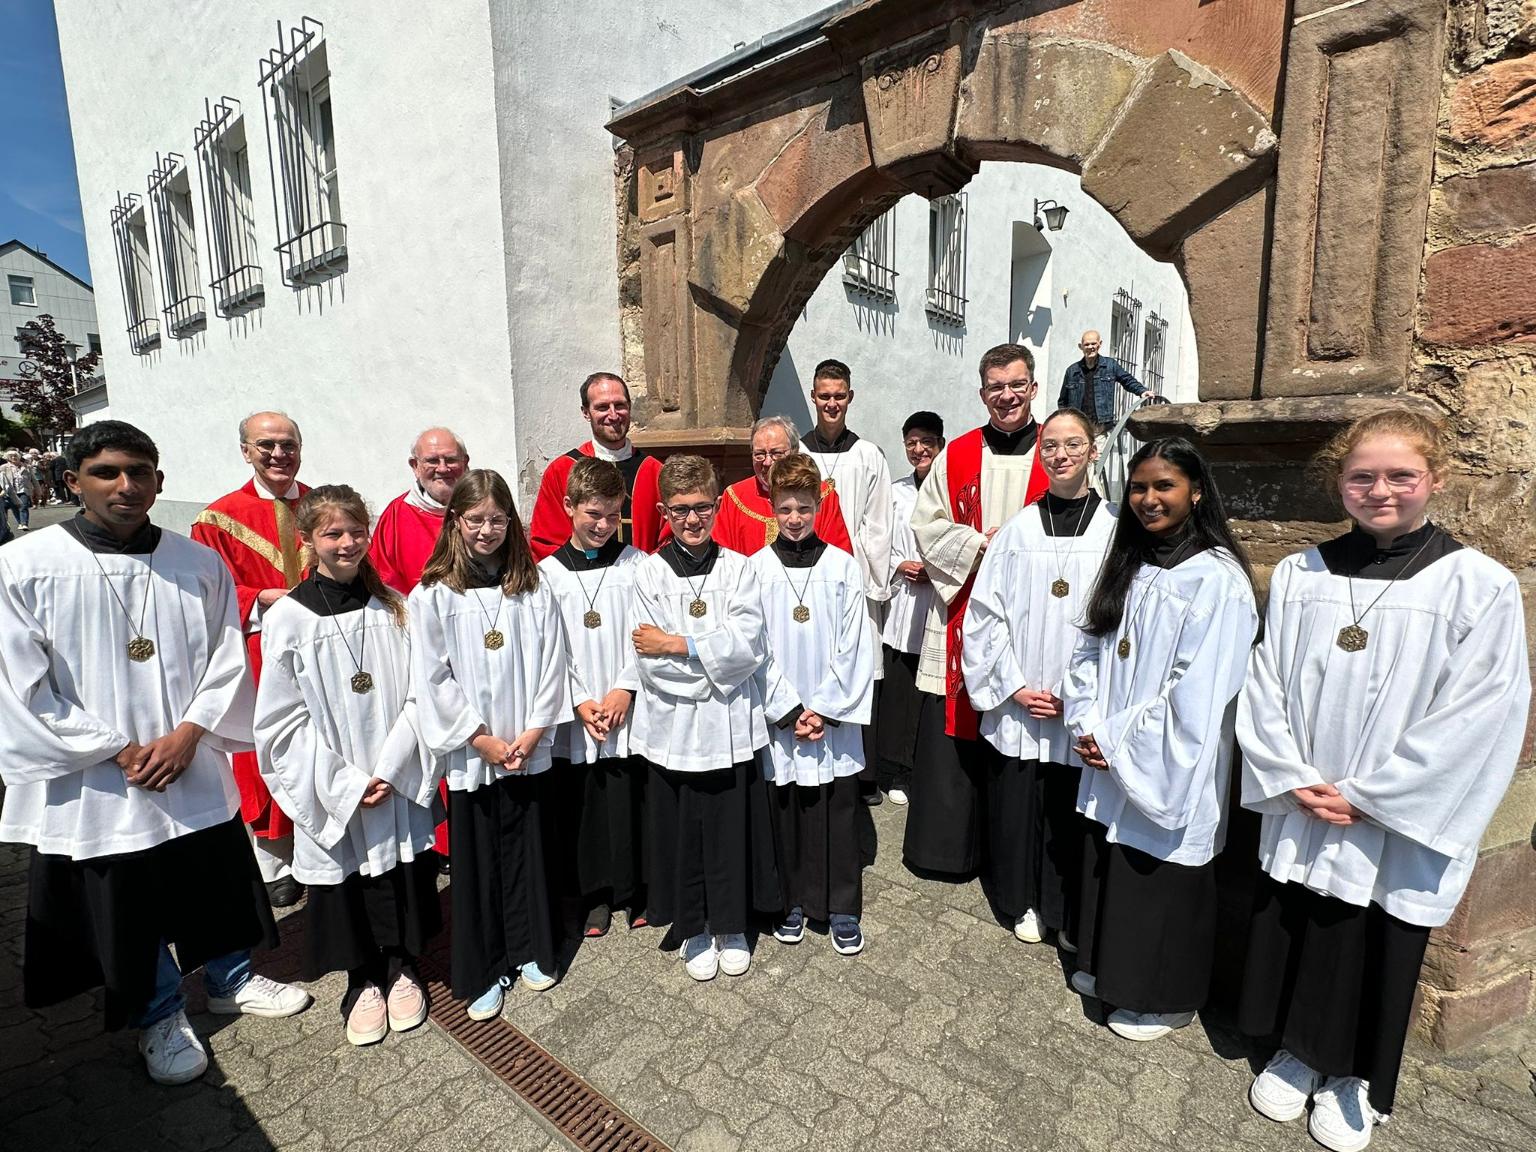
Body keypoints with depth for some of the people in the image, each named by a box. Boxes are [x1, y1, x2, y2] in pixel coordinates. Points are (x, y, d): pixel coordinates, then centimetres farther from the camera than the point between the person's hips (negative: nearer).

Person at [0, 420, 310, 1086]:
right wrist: (119, 750, -13)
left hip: (196, 772, 2)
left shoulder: (200, 565, -2)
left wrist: (187, 733, -12)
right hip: (94, 783, -2)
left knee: (219, 882, 17)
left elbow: (228, 660, 0)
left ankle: (230, 980, 43)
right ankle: (159, 1016, 39)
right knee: (126, 910, 15)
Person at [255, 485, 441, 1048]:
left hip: (400, 785, 2)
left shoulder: (394, 607, -1)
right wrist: (343, 783, -12)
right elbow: (283, 719, -7)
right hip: (332, 795, -1)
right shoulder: (286, 618, -7)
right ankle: (362, 981, 36)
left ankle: (402, 968, 37)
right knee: (345, 887, 12)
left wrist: (391, 768, -12)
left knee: (402, 879, 13)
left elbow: (418, 695, -2)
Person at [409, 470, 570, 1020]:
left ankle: (530, 952, 34)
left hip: (529, 751, 2)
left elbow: (551, 664, 0)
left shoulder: (533, 589, 1)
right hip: (470, 755, -1)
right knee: (476, 862, 10)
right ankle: (483, 973, 28)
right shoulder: (432, 596, -5)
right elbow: (433, 680, -7)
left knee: (527, 851, 13)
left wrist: (533, 731, -9)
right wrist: (482, 739, -10)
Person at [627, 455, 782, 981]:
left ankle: (730, 928, 34)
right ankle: (692, 930, 35)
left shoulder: (737, 567, 0)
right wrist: (717, 661, -13)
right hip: (672, 726, 0)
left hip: (729, 725, 0)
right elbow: (648, 659, -10)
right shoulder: (649, 570, -2)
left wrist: (678, 646, -15)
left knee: (730, 829, 11)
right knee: (680, 831, 11)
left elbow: (750, 644, -12)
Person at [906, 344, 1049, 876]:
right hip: (961, 612, 1)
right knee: (950, 731, 4)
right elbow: (926, 526, 5)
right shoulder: (956, 456, 8)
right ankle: (947, 843, 21)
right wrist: (981, 546, -8)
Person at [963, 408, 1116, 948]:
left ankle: (1071, 916, 30)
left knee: (1072, 816, 8)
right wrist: (1014, 686, -6)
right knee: (1016, 806, 10)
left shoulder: (1114, 528, -1)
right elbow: (986, 612, 1)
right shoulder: (1018, 529, 2)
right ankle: (1025, 903, 33)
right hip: (1017, 707, 1)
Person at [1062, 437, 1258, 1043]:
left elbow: (1197, 691, -20)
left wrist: (1121, 742, -15)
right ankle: (1107, 969, 41)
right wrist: (1087, 726, -3)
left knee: (1161, 880, 10)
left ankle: (1164, 999, 32)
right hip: (1109, 763, 7)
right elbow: (1090, 650, 8)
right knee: (1109, 869, 19)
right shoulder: (1128, 566, 7)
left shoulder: (1217, 579, -15)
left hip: (1168, 769, -6)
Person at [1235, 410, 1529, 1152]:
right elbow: (1265, 684, 0)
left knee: (1373, 959, 16)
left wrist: (1364, 795, -14)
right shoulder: (1299, 575, -1)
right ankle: (1296, 1053, 43)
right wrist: (1291, 778, -10)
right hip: (1299, 817, 3)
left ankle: (1355, 1080, 41)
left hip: (1396, 830, -2)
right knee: (1293, 944, 17)